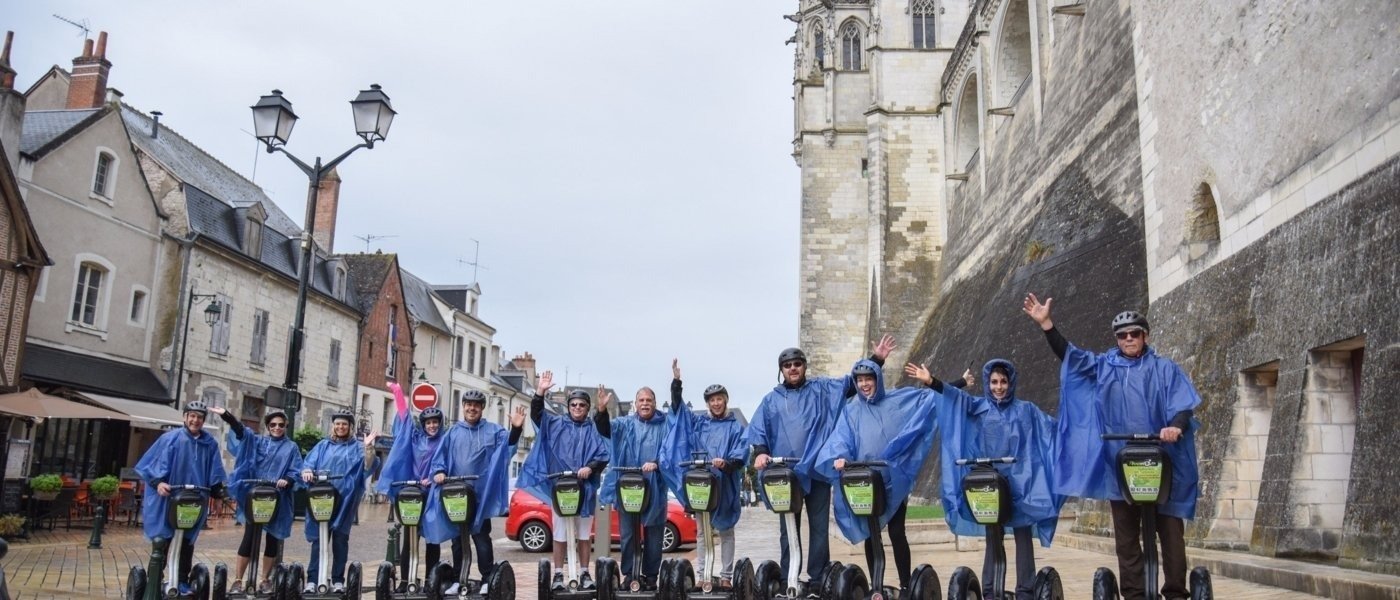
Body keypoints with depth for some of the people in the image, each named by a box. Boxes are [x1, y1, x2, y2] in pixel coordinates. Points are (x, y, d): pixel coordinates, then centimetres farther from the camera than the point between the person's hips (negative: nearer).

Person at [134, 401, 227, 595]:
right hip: (167, 500, -3)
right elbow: (155, 463, -9)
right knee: (161, 543, 0)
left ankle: (183, 581, 24)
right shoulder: (170, 438, -5)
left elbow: (214, 474, 9)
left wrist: (219, 489, -4)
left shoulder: (210, 444, 6)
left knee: (187, 543, 13)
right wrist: (158, 482, -23)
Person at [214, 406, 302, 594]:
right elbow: (241, 429, -6)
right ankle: (238, 580, 5)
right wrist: (225, 415, -22)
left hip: (277, 499, 0)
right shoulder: (257, 441, 11)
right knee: (249, 537, -2)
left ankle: (265, 580, 16)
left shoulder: (291, 448, 8)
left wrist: (286, 481, -21)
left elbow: (295, 472, 1)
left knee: (272, 538, 6)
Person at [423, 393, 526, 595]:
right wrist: (439, 471, -9)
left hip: (482, 494, -3)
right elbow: (440, 455, 9)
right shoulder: (453, 432, 12)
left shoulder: (492, 430, 8)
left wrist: (516, 429, -25)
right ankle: (458, 580, 18)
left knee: (481, 537, -1)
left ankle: (487, 580, 4)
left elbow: (508, 443, -5)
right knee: (457, 538, 10)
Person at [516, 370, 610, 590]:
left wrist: (590, 467, -19)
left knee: (584, 533, 7)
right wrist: (540, 392, -17)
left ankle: (584, 573, 15)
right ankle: (558, 574, 8)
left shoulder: (593, 429, 6)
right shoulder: (556, 424, 9)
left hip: (585, 487, 0)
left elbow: (604, 456, 0)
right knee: (559, 532, 2)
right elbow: (537, 414, -3)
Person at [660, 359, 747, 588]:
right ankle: (700, 574, 12)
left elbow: (740, 458, -6)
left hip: (725, 487, -2)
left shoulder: (736, 428, 3)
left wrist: (726, 463, -27)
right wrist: (676, 382, -9)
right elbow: (678, 407, 4)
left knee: (725, 532, 4)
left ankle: (726, 576, 7)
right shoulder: (698, 423, 10)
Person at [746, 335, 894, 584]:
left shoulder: (821, 389, 9)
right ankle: (787, 579, 13)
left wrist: (876, 359, -5)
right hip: (784, 473, 1)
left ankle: (818, 578, 10)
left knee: (819, 526, 3)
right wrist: (760, 452, -12)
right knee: (788, 528, 7)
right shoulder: (771, 400, 11)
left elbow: (854, 381, 7)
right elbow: (757, 430, 7)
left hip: (817, 470, -1)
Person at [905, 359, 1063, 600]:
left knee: (1023, 536, 1)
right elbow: (956, 396, -8)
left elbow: (1053, 427, 6)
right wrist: (930, 381, -23)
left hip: (1019, 483, -1)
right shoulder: (979, 407, 6)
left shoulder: (1026, 410, 6)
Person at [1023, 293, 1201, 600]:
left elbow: (1183, 404, -4)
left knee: (1170, 530, 1)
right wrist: (1046, 324, -8)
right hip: (1119, 464, 2)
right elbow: (1069, 354, 4)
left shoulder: (1164, 368, 6)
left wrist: (1175, 426, -25)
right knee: (1126, 535, 6)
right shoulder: (1103, 366, 12)